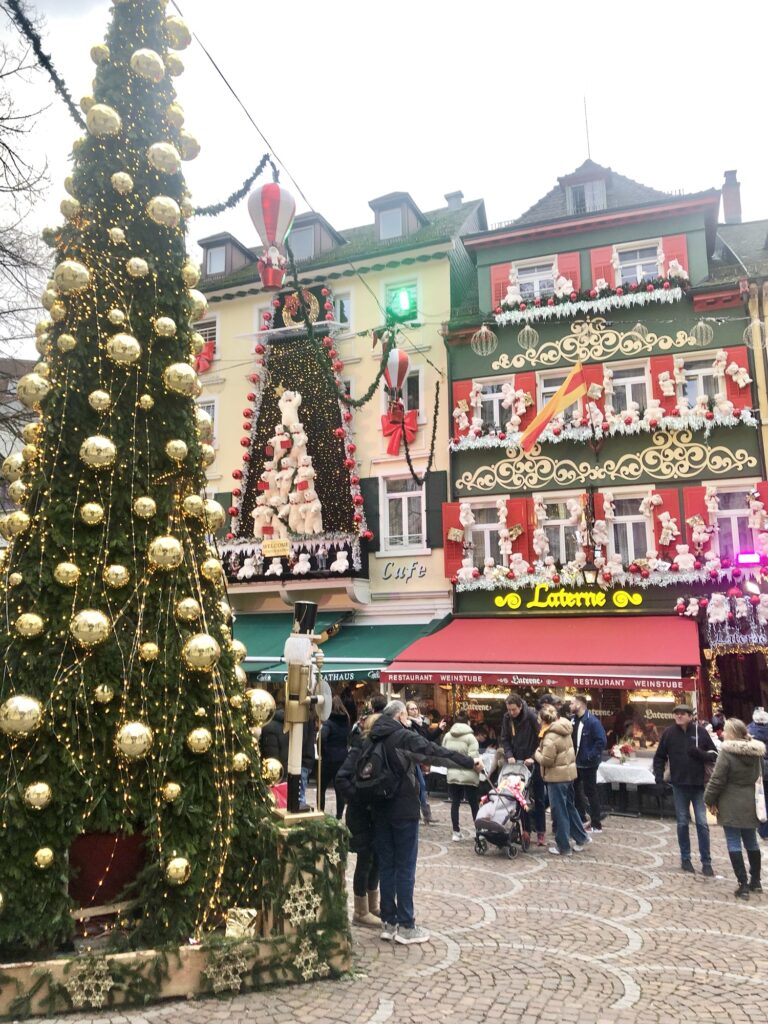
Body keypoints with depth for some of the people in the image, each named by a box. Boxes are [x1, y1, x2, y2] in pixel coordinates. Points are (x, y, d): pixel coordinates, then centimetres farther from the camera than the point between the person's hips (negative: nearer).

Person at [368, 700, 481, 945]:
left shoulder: (375, 739, 7)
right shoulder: (405, 736, -13)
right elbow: (438, 752, -15)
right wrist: (470, 762, -8)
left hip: (380, 810, 6)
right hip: (404, 810, -6)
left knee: (386, 865, 11)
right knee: (405, 868, 2)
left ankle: (388, 923, 17)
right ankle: (406, 926, 7)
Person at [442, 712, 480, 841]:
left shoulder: (447, 736, 4)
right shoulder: (470, 737, -11)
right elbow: (473, 757, -16)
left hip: (452, 774, 4)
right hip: (468, 775, -4)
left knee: (455, 803, 10)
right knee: (474, 804, 9)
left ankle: (456, 832, 12)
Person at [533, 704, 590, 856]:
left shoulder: (551, 737, -23)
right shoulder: (564, 730, 4)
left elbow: (546, 760, -21)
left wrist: (536, 753, -3)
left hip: (557, 776, -9)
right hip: (568, 772, 9)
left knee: (559, 811, 3)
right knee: (569, 806, 22)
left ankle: (563, 847, 13)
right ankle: (581, 837, 30)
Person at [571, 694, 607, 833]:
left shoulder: (592, 721, -19)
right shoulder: (574, 720, 6)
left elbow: (601, 741, -22)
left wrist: (590, 756, -21)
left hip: (588, 764, -8)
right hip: (575, 762, 8)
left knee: (590, 792, 1)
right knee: (575, 789, 17)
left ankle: (596, 824, 12)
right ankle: (580, 817, 33)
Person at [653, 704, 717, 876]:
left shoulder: (700, 731, -5)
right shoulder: (669, 733, -2)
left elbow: (714, 754, 1)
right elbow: (659, 757, 7)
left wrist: (699, 753, -18)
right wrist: (659, 776, -4)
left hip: (699, 784, -1)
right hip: (679, 785, 1)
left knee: (702, 823, 1)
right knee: (682, 823, 9)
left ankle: (706, 862, 10)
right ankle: (685, 858, 21)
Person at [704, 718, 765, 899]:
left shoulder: (727, 751, -18)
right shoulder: (756, 752, 4)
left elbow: (717, 779, -16)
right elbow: (758, 775, 14)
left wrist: (710, 799, -5)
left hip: (731, 805, -7)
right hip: (750, 803, 7)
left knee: (734, 843, 1)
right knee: (751, 841, 18)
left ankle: (743, 885, 1)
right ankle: (755, 881, 29)